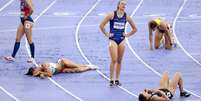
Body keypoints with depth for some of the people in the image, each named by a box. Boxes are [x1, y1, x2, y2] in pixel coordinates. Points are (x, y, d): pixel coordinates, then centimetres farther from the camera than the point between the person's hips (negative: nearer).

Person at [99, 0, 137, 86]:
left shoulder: (127, 17, 2)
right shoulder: (112, 15, -8)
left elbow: (135, 29, 14)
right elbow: (101, 25, -5)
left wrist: (127, 35, 5)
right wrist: (106, 34, -4)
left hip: (122, 40, 3)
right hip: (113, 40, -3)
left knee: (119, 61, 7)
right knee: (114, 60, -12)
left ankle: (117, 79, 16)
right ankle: (111, 80, -4)